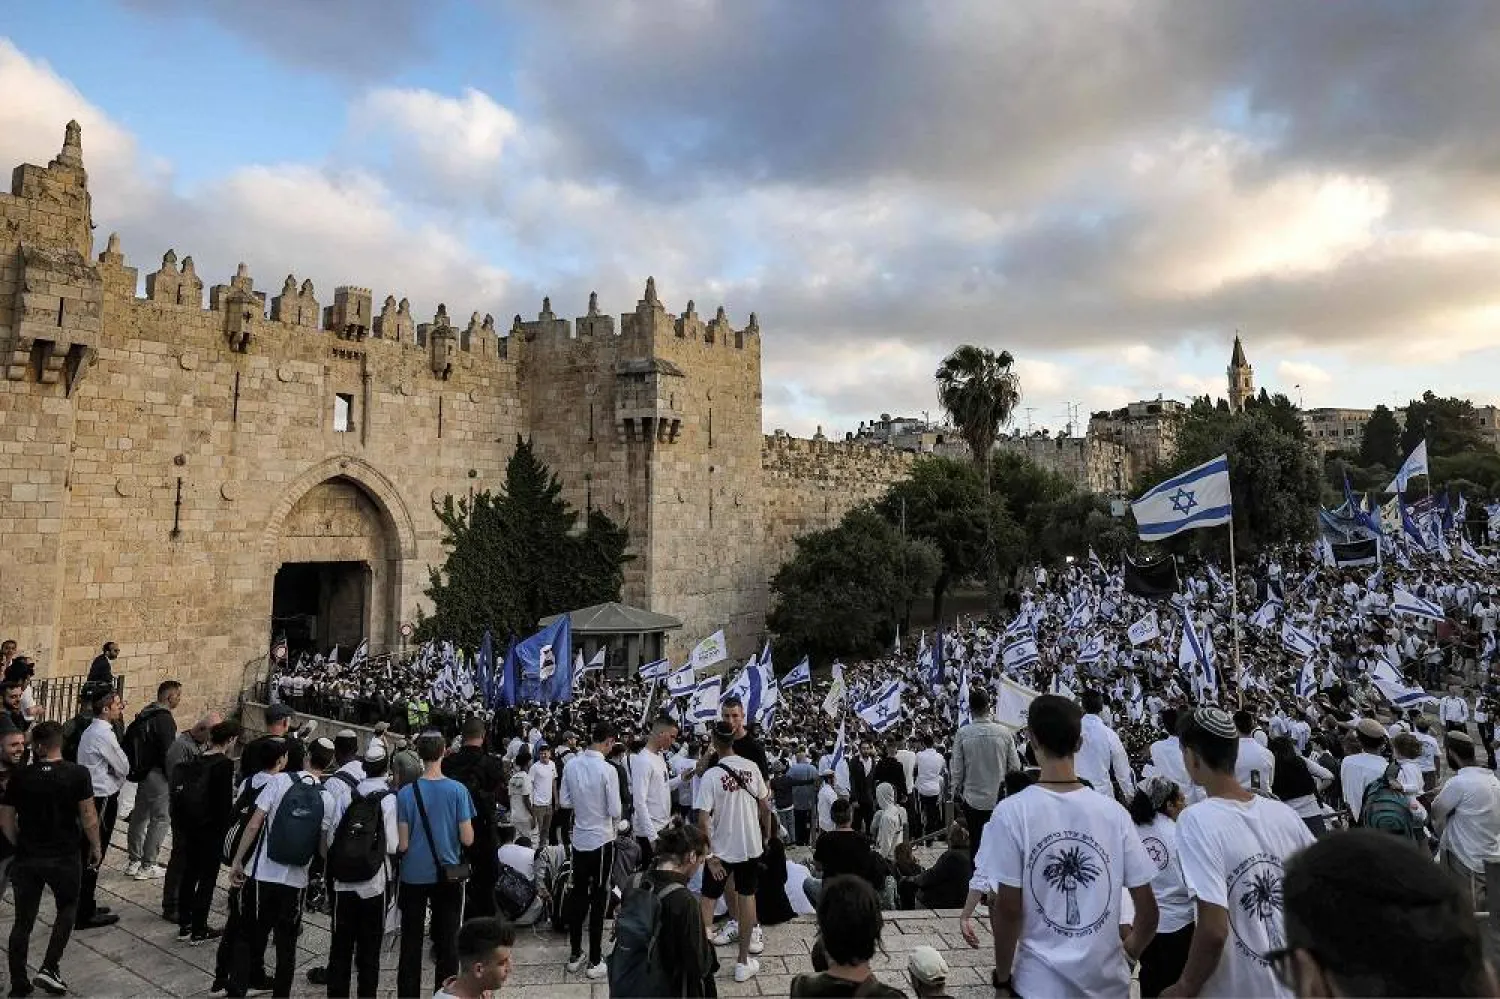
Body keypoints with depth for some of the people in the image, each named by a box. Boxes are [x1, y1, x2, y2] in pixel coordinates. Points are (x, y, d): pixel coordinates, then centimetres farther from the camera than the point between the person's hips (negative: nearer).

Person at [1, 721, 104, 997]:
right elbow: (88, 817, -11)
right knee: (67, 909, 18)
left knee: (23, 920, 14)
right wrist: (96, 846, 4)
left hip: (27, 858, 2)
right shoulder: (78, 774, -13)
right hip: (64, 857, -2)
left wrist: (22, 845, 17)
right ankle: (49, 968, 7)